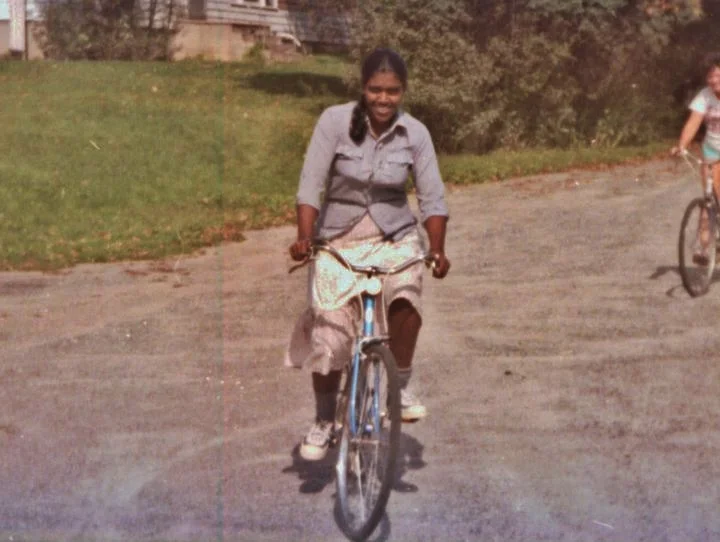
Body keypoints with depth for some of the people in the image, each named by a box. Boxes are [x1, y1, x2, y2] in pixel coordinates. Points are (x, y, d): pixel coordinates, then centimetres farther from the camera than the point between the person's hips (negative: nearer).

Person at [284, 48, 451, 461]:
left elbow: (433, 197, -7)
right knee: (328, 333, -5)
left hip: (395, 236, 0)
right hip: (338, 239, 0)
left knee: (407, 294, -30)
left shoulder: (415, 133, -7)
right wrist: (304, 237, -25)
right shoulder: (335, 121, -12)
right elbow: (311, 184, -14)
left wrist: (437, 250, -17)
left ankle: (401, 386, -5)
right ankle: (324, 423, 18)